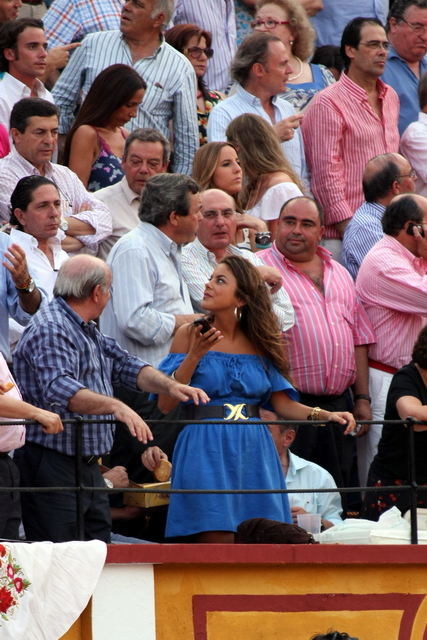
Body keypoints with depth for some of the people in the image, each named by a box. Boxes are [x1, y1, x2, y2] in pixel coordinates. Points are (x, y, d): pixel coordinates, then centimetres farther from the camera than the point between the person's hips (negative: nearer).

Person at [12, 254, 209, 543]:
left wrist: (170, 385, 3)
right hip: (52, 464, -10)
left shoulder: (88, 332, 18)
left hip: (88, 464, 10)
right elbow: (60, 389, -30)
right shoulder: (50, 331, -16)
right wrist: (115, 406, -42)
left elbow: (125, 365, 22)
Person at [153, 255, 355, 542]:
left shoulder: (260, 344, 9)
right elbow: (165, 405, -5)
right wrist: (195, 356, -13)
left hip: (254, 453, 3)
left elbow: (283, 403, 6)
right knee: (218, 541, -11)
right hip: (207, 452, -3)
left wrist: (325, 415, -9)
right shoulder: (190, 335, 2)